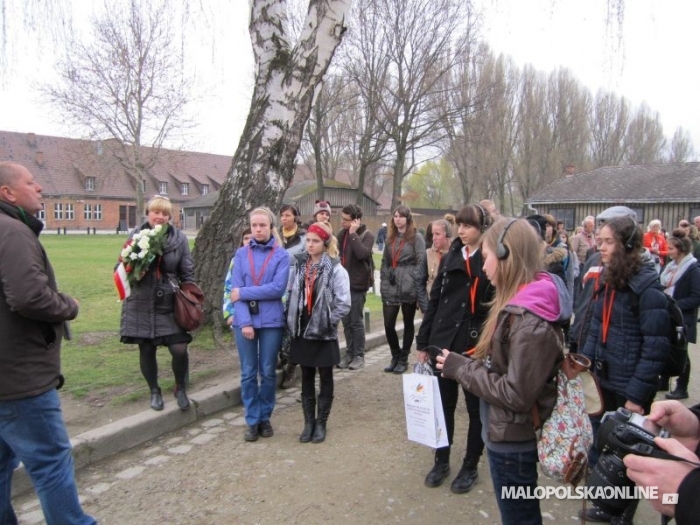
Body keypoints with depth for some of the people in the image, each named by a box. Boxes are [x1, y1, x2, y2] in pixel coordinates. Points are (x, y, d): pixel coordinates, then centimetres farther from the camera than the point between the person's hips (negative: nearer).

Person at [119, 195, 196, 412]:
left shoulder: (179, 238, -2)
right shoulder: (136, 235, 0)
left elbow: (188, 273, 2)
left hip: (170, 304, -1)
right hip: (142, 305, 1)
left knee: (179, 350, -6)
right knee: (147, 351, 11)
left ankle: (180, 388, 21)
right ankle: (154, 391, 33)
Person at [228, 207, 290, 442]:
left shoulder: (281, 255, -1)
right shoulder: (241, 254, 5)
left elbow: (278, 288, -13)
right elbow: (235, 290, -3)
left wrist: (244, 293, -12)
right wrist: (245, 321, -14)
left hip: (271, 320, -1)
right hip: (245, 320, 1)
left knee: (268, 372, 9)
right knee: (248, 373, 7)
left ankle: (265, 417, 25)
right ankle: (252, 420, 19)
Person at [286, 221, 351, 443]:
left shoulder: (336, 269, -11)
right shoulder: (299, 265, 4)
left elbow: (344, 303, -13)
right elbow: (291, 295, 9)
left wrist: (327, 322, -13)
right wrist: (291, 322, 1)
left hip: (324, 333, -4)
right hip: (302, 331, 4)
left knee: (325, 378, 9)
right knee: (306, 378, 13)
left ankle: (321, 423, 22)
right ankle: (308, 422, 26)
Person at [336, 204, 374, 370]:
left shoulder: (367, 235, -10)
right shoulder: (342, 233, 7)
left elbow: (362, 254, -27)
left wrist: (353, 233, -22)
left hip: (358, 284, -5)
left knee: (356, 321, 3)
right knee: (346, 321, 12)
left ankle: (359, 355, 15)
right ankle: (349, 353, 23)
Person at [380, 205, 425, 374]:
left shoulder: (416, 237, -3)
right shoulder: (390, 238, 13)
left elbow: (421, 263, -8)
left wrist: (418, 285, -13)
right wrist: (383, 283, 9)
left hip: (409, 288, -4)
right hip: (390, 288, 4)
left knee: (408, 323, 9)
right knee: (388, 325, 2)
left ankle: (403, 359, 22)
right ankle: (395, 356, 23)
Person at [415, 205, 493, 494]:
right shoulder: (450, 258, 6)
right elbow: (434, 301, 8)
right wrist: (423, 342, 7)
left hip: (477, 346, -4)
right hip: (444, 341, 4)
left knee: (475, 407, 12)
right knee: (443, 404, 14)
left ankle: (470, 466, 28)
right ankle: (441, 460, 31)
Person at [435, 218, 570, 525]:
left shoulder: (530, 320, -28)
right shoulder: (521, 304, 3)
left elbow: (517, 394, -28)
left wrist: (462, 368, -20)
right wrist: (468, 363, -3)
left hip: (513, 440, -9)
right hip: (508, 434, 9)